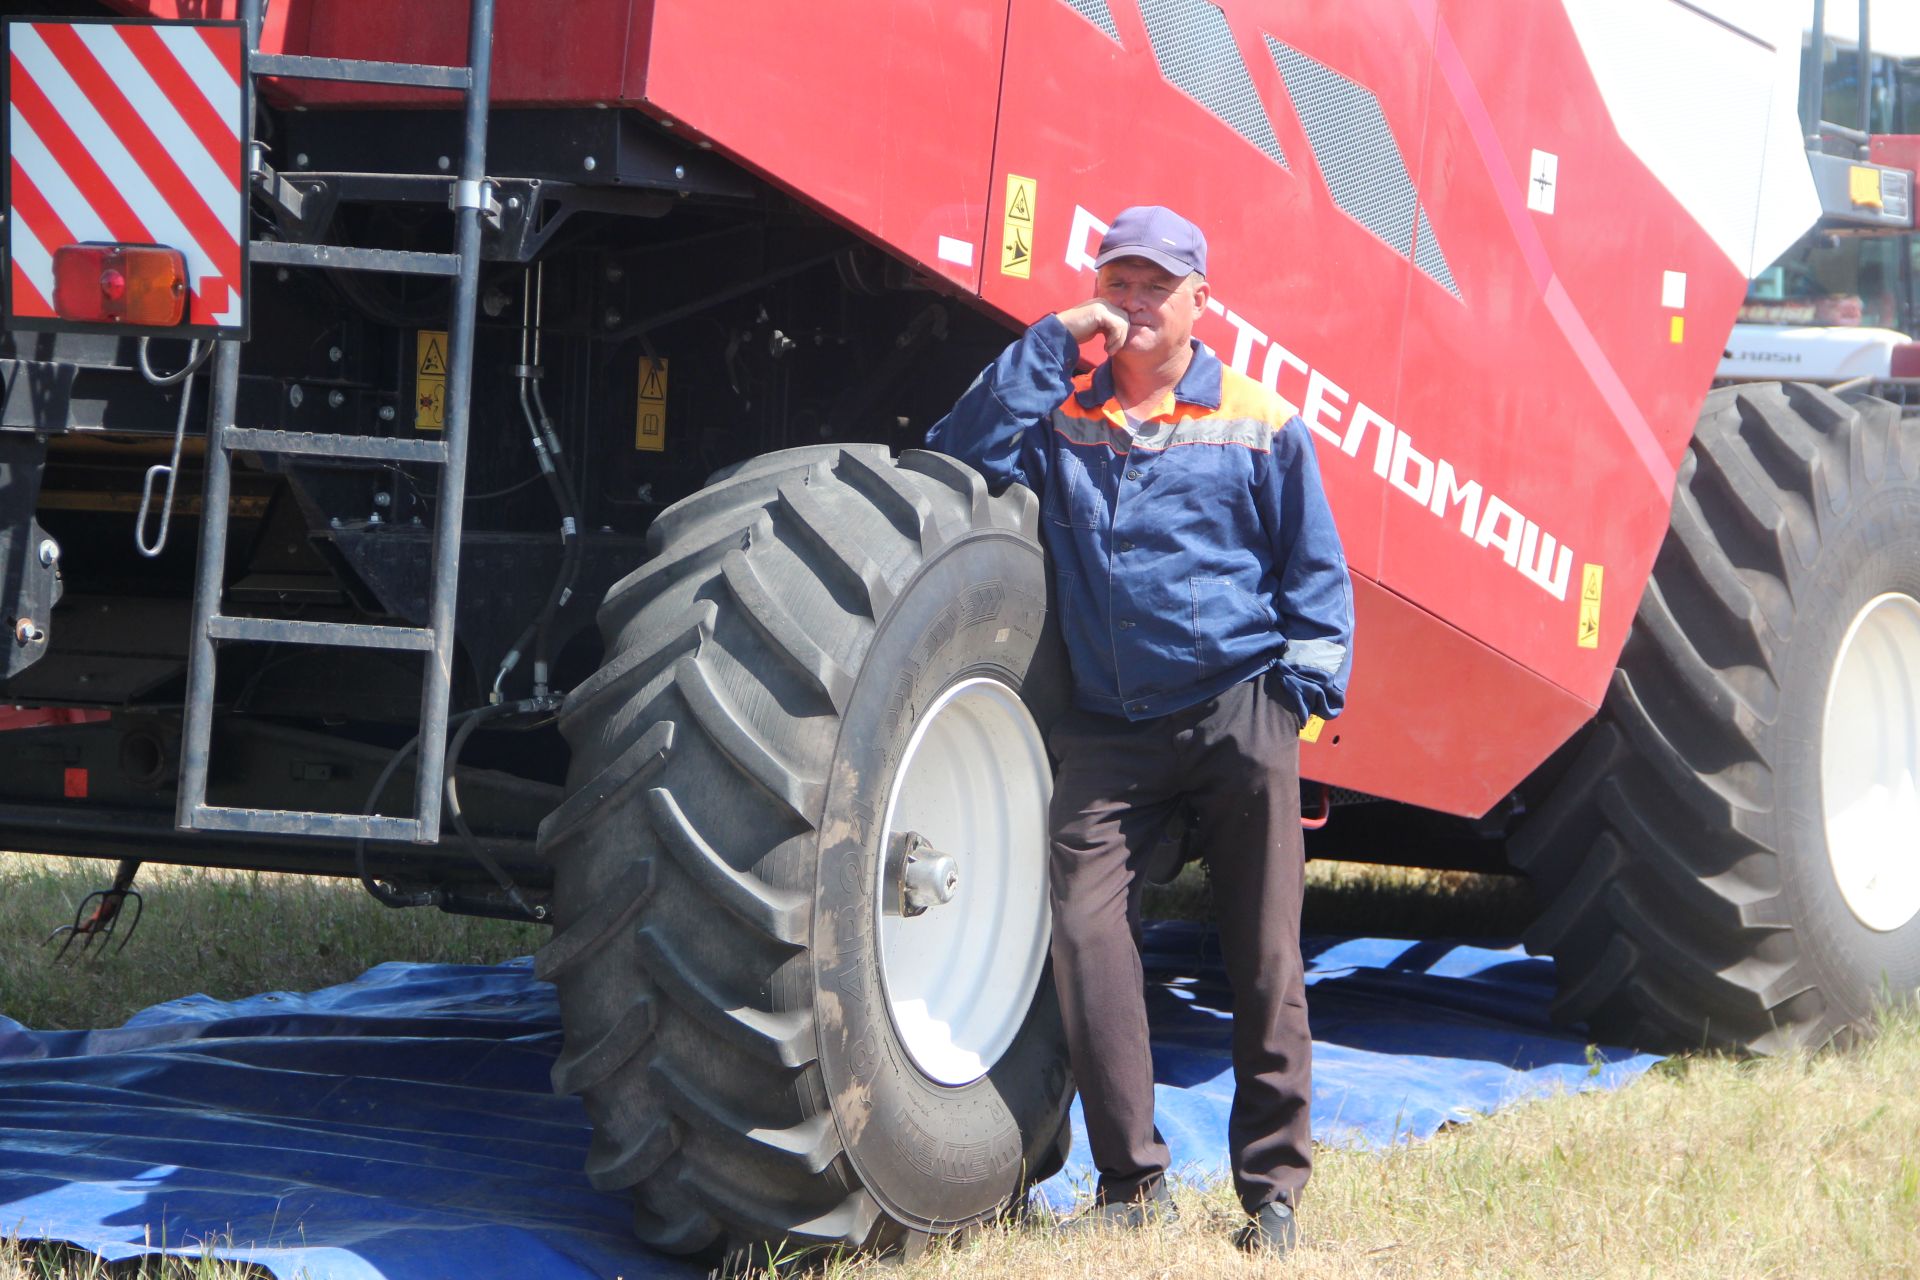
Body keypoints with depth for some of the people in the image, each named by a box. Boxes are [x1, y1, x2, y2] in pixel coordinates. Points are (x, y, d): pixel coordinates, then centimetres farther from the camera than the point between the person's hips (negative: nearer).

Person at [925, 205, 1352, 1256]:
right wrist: (1051, 346, -5)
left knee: (1263, 954, 0)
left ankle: (1272, 1188, 11)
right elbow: (962, 456, -5)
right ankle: (1132, 1180, -2)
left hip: (1238, 715, -1)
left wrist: (1303, 685, -2)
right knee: (1084, 925, -11)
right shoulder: (1061, 415, 11)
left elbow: (1315, 570, 9)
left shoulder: (1259, 425, 6)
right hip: (1107, 726, 2)